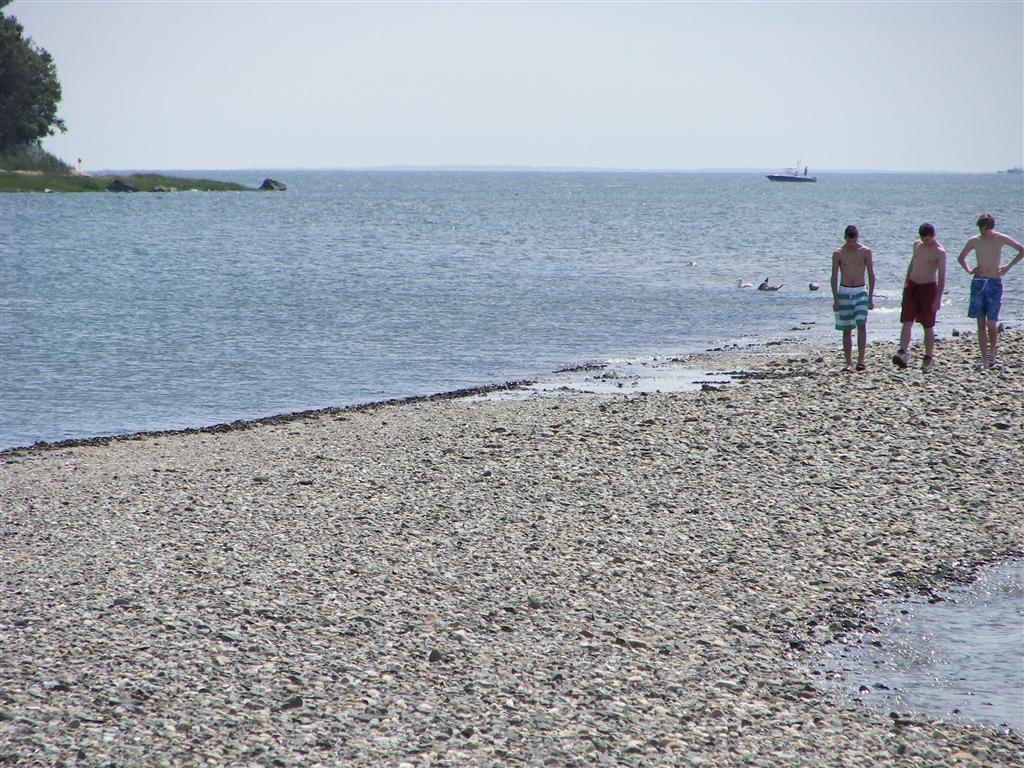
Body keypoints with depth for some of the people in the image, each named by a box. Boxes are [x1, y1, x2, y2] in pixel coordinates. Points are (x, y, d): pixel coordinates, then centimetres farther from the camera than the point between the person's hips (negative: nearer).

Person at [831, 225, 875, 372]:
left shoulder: (865, 252, 0)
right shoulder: (838, 254, 0)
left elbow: (871, 275, 4)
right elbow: (834, 277, 2)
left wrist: (870, 297, -1)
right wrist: (835, 299, -4)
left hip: (860, 292, -1)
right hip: (844, 293, 1)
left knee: (861, 325, -16)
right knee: (846, 330, 2)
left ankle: (860, 359, -13)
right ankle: (849, 363, 6)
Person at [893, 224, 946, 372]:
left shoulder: (939, 252, -13)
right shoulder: (917, 244, 5)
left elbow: (941, 277, -15)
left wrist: (937, 299, -20)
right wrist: (906, 281, 20)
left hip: (928, 288, -5)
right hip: (912, 286, 5)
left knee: (928, 326, 3)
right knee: (907, 322, -8)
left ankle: (929, 357, 12)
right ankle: (902, 353, -17)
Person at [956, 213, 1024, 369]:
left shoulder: (1000, 239, -2)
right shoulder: (974, 241, 5)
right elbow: (961, 257, 21)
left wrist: (1009, 267, -3)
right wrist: (968, 270, 3)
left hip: (995, 283, -2)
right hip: (978, 282, 2)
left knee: (991, 322, -7)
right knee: (981, 324, 0)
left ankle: (992, 351, 15)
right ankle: (985, 360, 2)